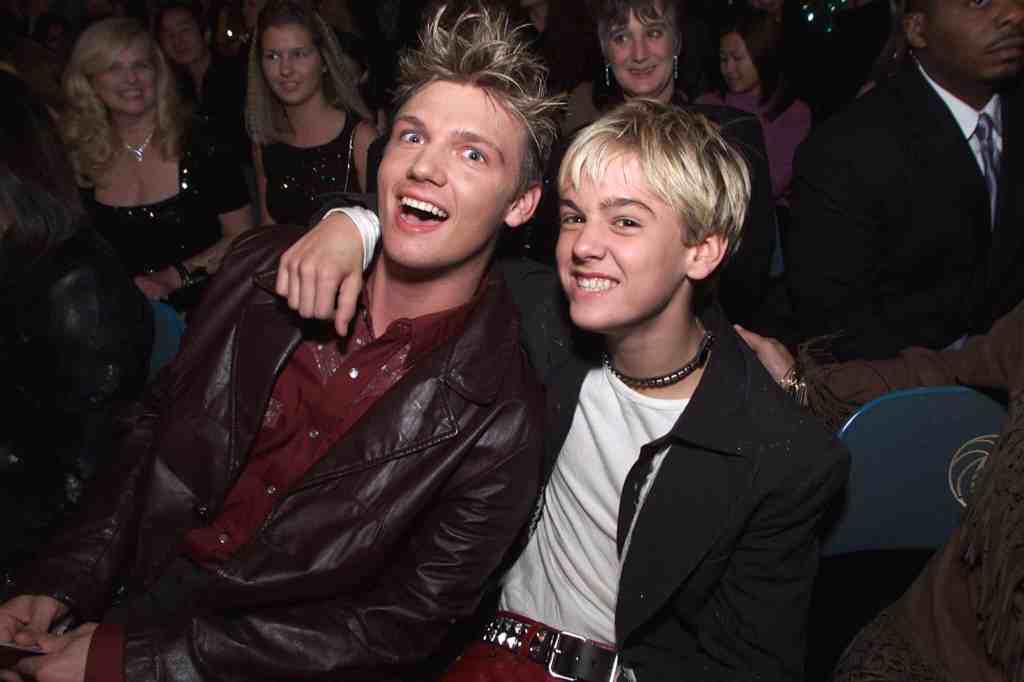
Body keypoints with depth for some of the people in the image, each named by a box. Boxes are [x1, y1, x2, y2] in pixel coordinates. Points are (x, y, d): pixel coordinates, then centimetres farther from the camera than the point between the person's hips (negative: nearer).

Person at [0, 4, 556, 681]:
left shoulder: (502, 422, -18)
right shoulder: (264, 266, -6)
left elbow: (401, 624, -15)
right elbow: (157, 422, 6)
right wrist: (62, 581, -4)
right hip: (122, 601, 3)